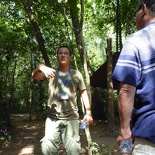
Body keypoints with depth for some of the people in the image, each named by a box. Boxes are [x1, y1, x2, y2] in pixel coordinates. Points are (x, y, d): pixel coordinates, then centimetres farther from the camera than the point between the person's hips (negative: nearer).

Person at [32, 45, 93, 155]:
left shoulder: (76, 74, 7)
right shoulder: (51, 72, 4)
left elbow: (83, 92, 13)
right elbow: (34, 76, -11)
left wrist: (88, 112, 6)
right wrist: (41, 68, -35)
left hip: (71, 118, 0)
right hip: (53, 118, 0)